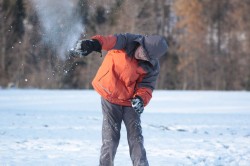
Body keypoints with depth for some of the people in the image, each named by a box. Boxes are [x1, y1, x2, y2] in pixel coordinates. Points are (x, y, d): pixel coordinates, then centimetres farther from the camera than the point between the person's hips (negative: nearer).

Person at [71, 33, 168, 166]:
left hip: (130, 101, 2)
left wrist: (141, 99, -30)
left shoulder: (152, 67, -10)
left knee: (135, 136, 0)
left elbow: (146, 86, -6)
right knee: (110, 137, -2)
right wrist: (94, 44, -59)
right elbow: (111, 41, -37)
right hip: (110, 96, -2)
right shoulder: (128, 41, -18)